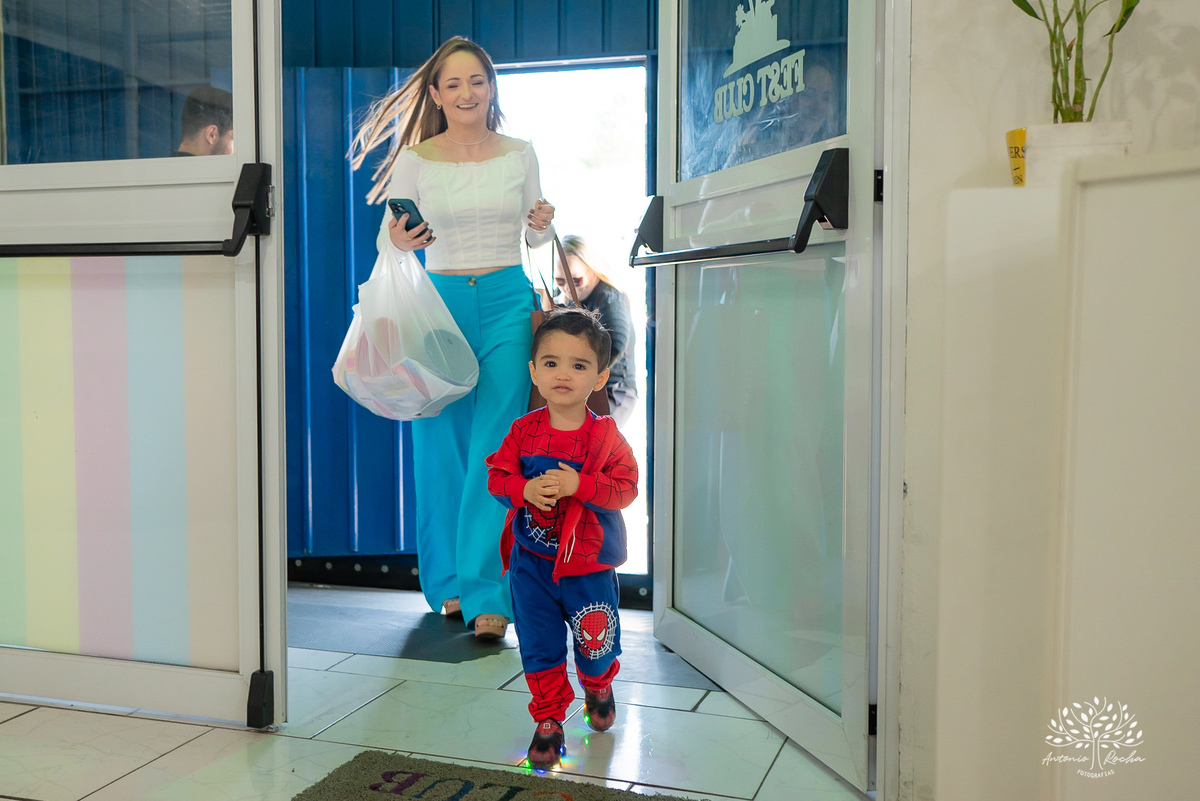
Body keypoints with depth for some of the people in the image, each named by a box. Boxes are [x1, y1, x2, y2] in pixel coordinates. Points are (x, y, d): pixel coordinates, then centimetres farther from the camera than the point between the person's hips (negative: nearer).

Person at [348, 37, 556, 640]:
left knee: (495, 451, -7)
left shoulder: (519, 155, 8)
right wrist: (398, 240, -16)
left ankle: (487, 595, -4)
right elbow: (387, 241, 7)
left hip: (507, 302, 0)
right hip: (440, 302, 0)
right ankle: (449, 582, 21)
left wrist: (544, 223, -7)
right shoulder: (415, 161, 4)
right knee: (442, 448, 3)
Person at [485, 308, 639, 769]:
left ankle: (598, 688, 46)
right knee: (539, 646, 7)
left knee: (595, 642, 12)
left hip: (590, 563, -1)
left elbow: (626, 487, -15)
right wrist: (525, 489, -24)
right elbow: (497, 476, -3)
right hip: (531, 561, 1)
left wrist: (579, 485, -29)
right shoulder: (524, 431, -5)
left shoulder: (605, 436, -11)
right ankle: (548, 720, 25)